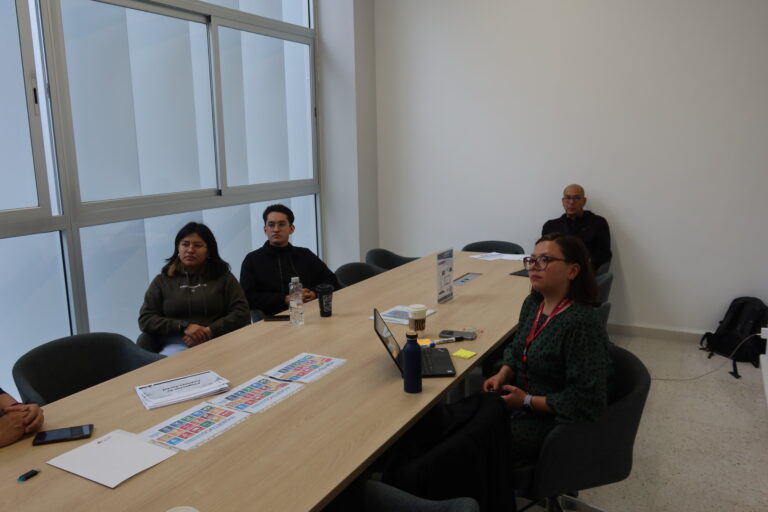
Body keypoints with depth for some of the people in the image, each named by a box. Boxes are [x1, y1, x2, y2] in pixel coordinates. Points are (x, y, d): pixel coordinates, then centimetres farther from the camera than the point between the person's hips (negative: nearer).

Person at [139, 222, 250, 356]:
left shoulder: (223, 276, 14)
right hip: (177, 346, 1)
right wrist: (183, 327, -9)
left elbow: (241, 313, 5)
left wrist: (209, 331, -10)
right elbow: (145, 319, 7)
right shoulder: (162, 281, 15)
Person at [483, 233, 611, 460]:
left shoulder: (582, 324, -26)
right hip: (518, 398, 8)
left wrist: (528, 401, -20)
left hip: (554, 419, -8)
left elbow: (588, 399, -24)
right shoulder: (533, 303, 0)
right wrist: (503, 374, -2)